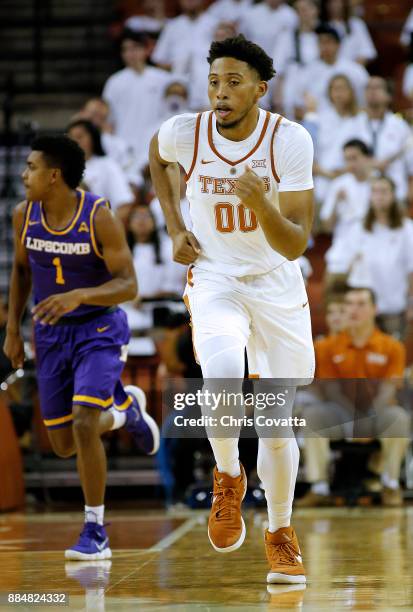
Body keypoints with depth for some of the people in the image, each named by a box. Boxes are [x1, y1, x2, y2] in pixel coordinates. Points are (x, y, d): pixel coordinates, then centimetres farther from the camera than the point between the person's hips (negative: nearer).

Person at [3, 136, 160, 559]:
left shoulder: (99, 217, -20)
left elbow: (128, 286, -21)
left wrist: (78, 296, -37)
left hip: (98, 328, -5)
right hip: (51, 333, 5)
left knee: (83, 423, -23)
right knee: (64, 445, 7)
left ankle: (95, 533, -9)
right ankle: (124, 407, 39)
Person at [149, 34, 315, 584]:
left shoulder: (291, 140, -18)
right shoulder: (184, 132, -13)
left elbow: (294, 247, -20)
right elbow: (156, 155, 15)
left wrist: (262, 205, -38)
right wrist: (174, 227, 7)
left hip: (277, 285, 0)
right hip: (214, 279, 0)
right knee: (222, 372, -32)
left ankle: (280, 533, 26)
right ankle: (228, 477, -5)